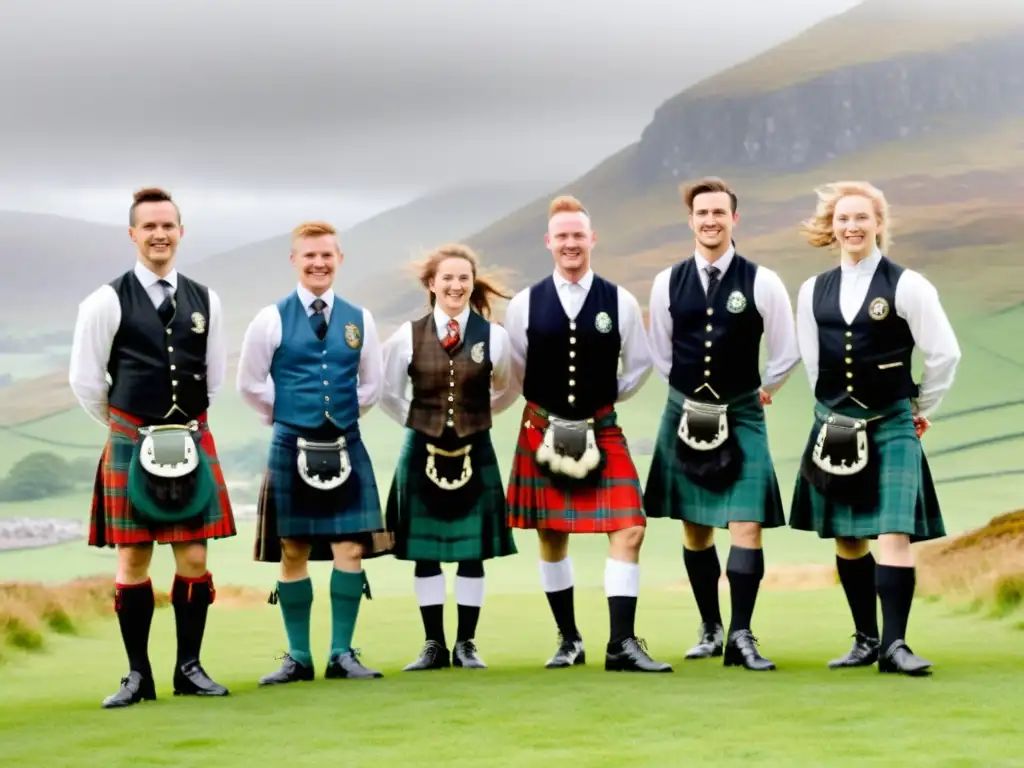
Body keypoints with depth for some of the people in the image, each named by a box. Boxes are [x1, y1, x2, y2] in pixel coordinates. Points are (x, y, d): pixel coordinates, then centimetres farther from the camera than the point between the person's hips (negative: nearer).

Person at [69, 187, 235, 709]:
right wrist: (125, 427, 8)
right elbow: (85, 380, 0)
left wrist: (188, 427, 13)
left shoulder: (205, 301, 7)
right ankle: (138, 675, 9)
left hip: (193, 444, 3)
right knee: (133, 561, 1)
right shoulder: (107, 302, -4)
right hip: (130, 445, -3)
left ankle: (190, 668, 13)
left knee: (195, 559, 3)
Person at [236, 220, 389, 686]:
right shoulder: (272, 320, -1)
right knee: (293, 554, 4)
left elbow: (371, 386, 16)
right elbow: (251, 385, 6)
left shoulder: (359, 320, 6)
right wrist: (287, 416, 9)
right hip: (291, 448, -2)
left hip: (346, 446, 2)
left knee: (351, 551, -4)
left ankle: (342, 654, 6)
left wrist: (340, 417, 10)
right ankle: (298, 657, 13)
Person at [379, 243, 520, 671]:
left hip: (474, 455, 0)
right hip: (422, 454, 0)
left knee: (472, 553, 3)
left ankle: (466, 644, 13)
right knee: (424, 553, 5)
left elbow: (507, 390, 14)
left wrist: (475, 416, 9)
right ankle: (434, 645, 14)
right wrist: (418, 422, 7)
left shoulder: (493, 337, -3)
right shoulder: (408, 337, -3)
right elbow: (387, 392, 11)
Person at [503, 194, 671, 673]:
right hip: (542, 432, 1)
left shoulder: (620, 303, -2)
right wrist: (547, 406, 12)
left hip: (602, 432, 0)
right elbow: (514, 371, 10)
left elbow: (639, 365, 11)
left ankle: (622, 644, -7)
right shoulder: (524, 304, -2)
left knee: (629, 531, -11)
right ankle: (569, 641, 21)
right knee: (551, 539, 8)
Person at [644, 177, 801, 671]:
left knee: (747, 527, -10)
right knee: (694, 529, 9)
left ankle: (741, 636, -5)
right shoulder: (667, 283, 0)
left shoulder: (761, 283, -7)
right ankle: (710, 628, 22)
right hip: (684, 414, 3)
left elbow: (785, 353, 3)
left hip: (742, 417, -2)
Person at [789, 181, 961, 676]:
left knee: (894, 536, -12)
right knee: (846, 539, 9)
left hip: (892, 429, -4)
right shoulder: (813, 291, 5)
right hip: (834, 429, 4)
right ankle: (865, 638, 19)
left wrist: (922, 410, 5)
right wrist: (837, 410, 14)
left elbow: (944, 354, -4)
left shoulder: (906, 286, -8)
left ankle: (894, 644, -10)